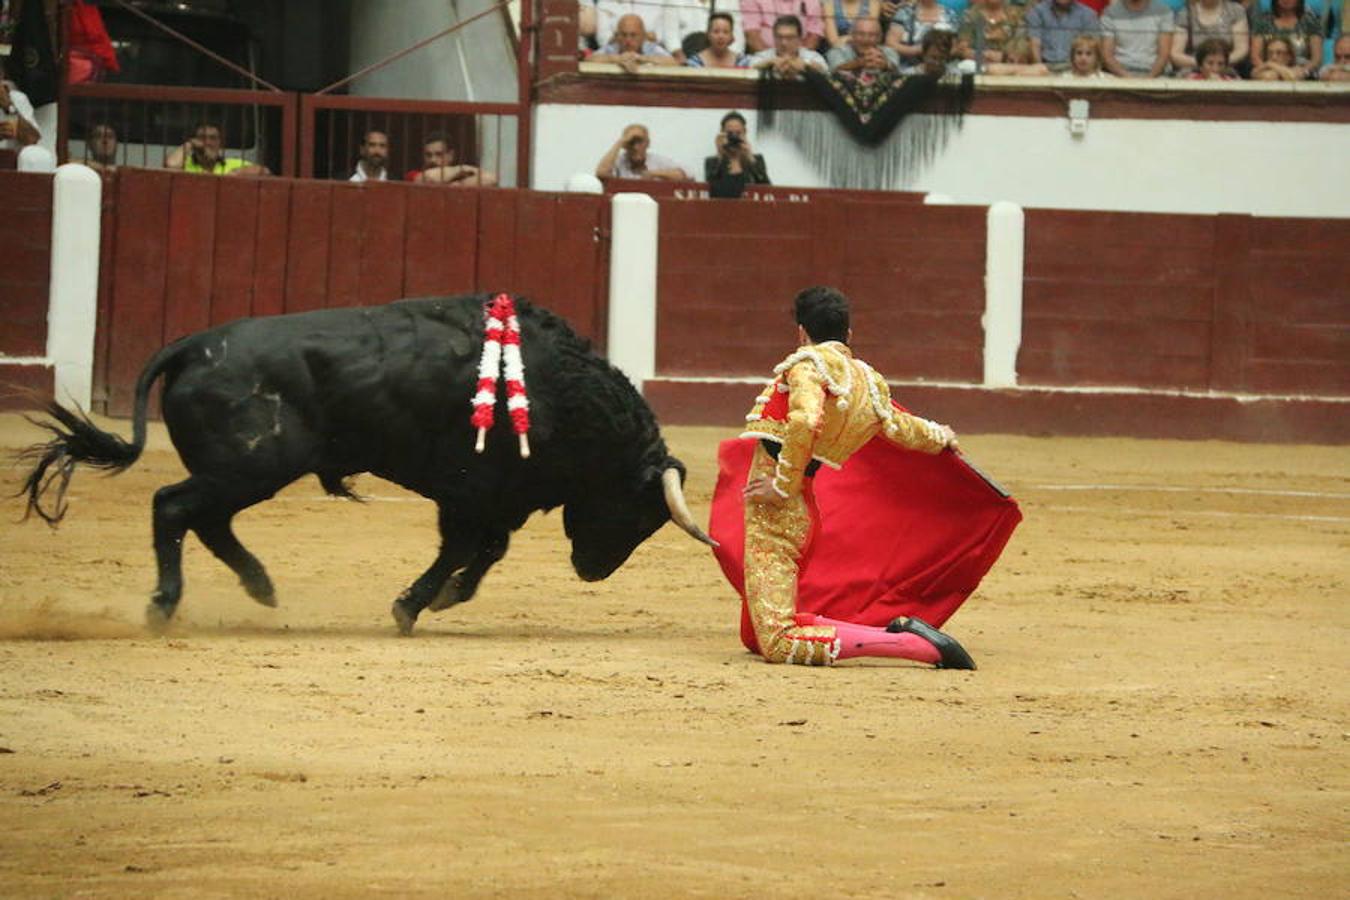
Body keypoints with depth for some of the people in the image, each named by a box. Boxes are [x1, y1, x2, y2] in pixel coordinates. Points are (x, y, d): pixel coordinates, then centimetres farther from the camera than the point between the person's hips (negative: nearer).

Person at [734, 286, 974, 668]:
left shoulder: (809, 363, -9)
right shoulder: (869, 382, 13)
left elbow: (804, 421, -28)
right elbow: (900, 427, 32)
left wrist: (784, 485, -18)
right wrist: (940, 436, 53)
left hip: (775, 508, -8)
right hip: (804, 509, 8)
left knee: (780, 644, -12)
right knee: (771, 630, 18)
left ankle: (915, 643, -18)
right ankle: (900, 633, 6)